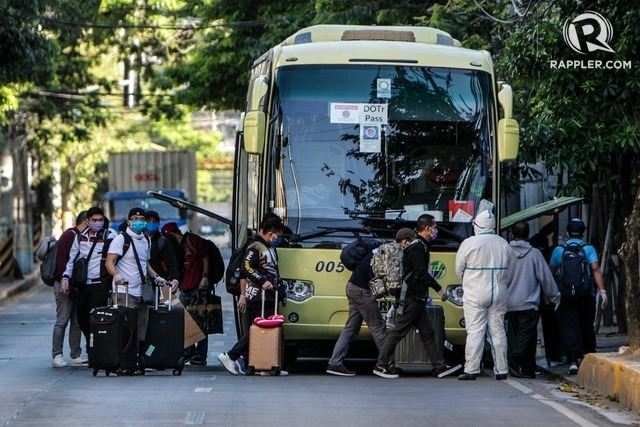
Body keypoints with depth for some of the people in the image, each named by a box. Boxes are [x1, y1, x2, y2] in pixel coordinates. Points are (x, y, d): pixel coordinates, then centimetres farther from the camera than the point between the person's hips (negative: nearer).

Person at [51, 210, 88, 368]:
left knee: (77, 322, 7)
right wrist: (65, 281, -20)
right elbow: (60, 260, -16)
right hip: (65, 286, -9)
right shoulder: (69, 235, -8)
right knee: (62, 321, -6)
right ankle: (57, 356, -4)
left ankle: (75, 356, 10)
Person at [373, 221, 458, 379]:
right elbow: (421, 273, -21)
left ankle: (439, 366, 6)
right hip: (410, 298, -10)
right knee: (398, 331, -5)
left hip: (417, 299, 10)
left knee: (427, 332, 7)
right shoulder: (417, 247, -14)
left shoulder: (420, 246, 18)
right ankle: (381, 365, 1)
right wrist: (438, 289, -17)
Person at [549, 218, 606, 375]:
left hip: (566, 297, -1)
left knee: (568, 328, -3)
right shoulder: (589, 249, -1)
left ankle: (573, 361, -18)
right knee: (587, 327, 15)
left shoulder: (558, 250, 4)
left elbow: (551, 273, 12)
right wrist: (602, 291, -17)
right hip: (587, 296, 1)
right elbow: (595, 269, -13)